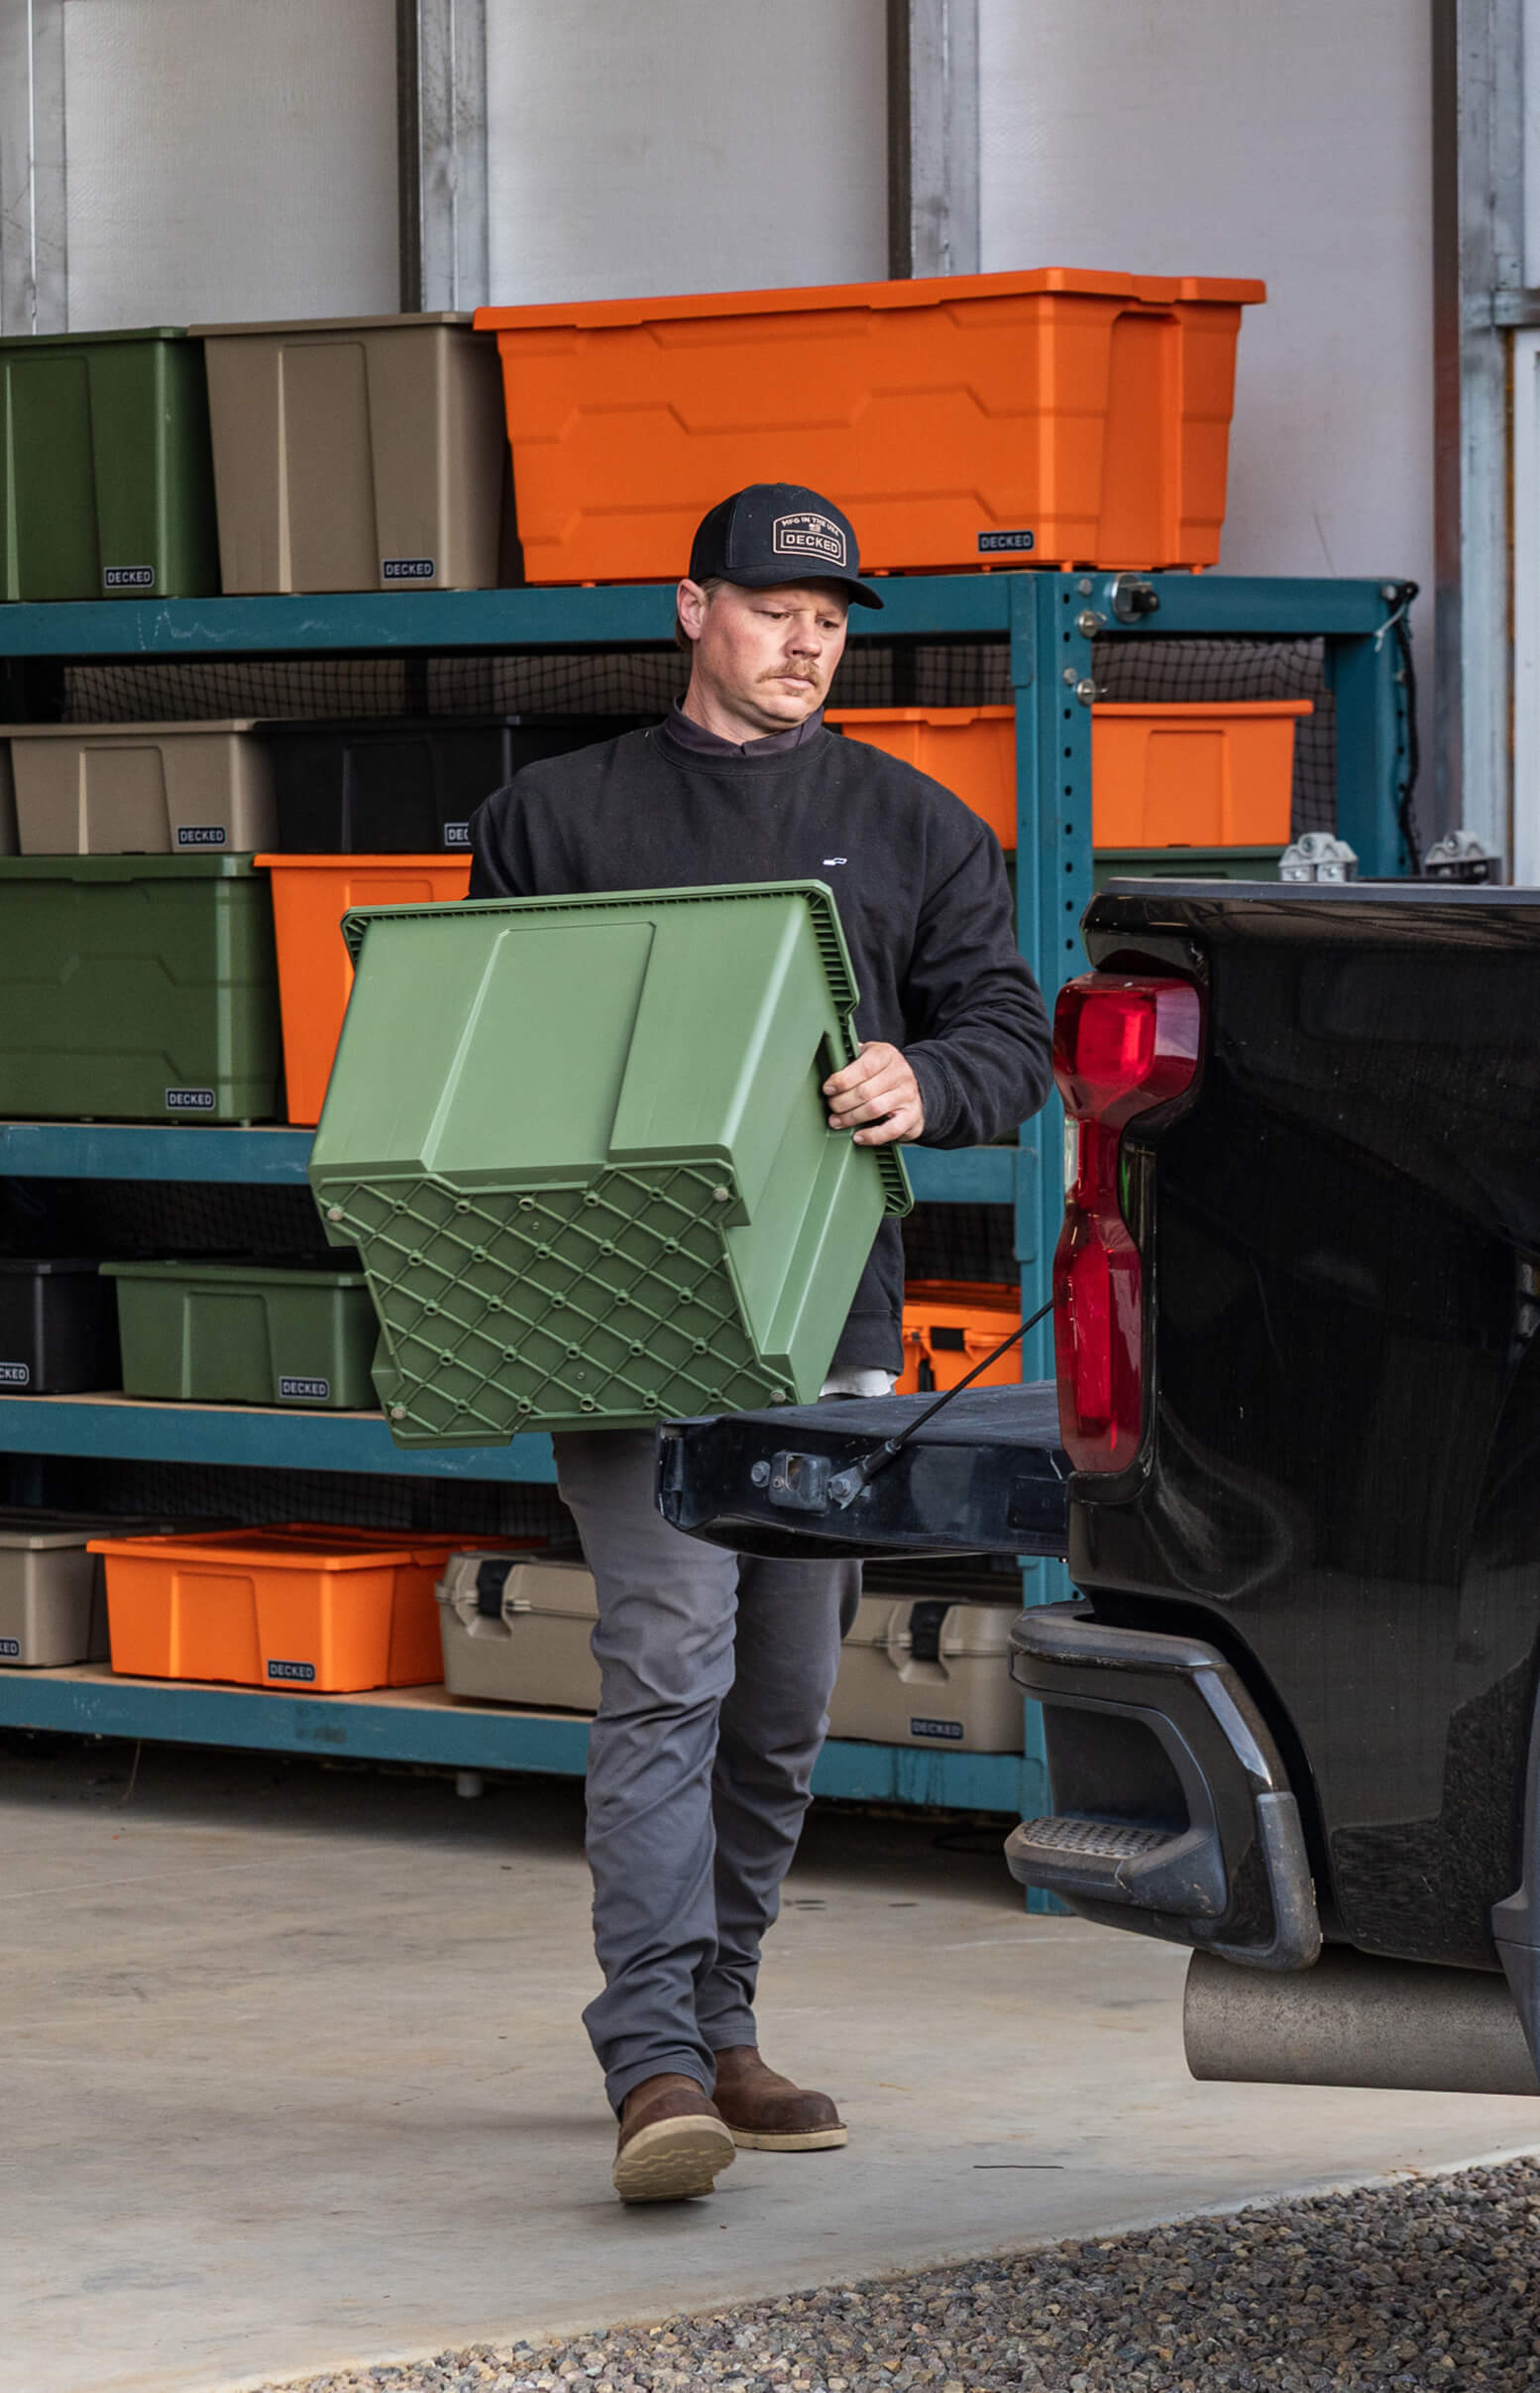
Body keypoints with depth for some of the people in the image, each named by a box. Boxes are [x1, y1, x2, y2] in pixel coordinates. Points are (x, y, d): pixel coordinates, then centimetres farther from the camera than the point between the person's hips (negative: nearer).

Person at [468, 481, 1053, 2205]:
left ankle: (716, 2025, 24)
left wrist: (924, 1084, -16)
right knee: (667, 1659, -16)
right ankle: (656, 2063, -21)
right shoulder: (558, 818, 10)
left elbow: (1010, 1038, 7)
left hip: (826, 1308, 3)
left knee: (785, 1700, 9)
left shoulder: (914, 829, 13)